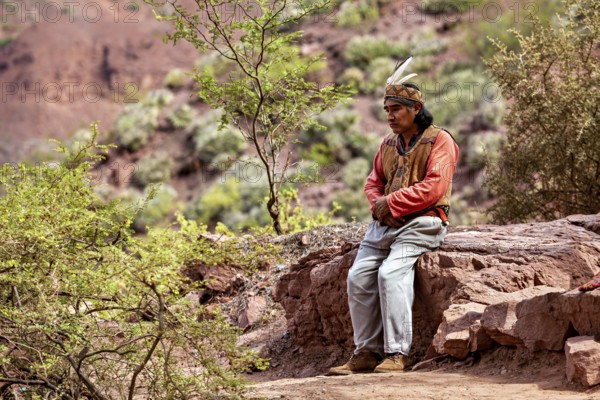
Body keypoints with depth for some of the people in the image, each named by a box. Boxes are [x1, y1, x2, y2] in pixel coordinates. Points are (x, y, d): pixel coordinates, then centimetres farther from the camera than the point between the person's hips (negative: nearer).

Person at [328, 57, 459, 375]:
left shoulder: (439, 141, -4)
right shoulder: (389, 144, 19)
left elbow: (433, 187, -15)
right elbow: (374, 181, 23)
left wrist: (393, 202, -14)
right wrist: (377, 203, -1)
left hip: (420, 224, -7)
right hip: (384, 224, 7)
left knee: (390, 273, -27)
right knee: (358, 276, -9)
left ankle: (397, 354, -22)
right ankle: (367, 352, -4)